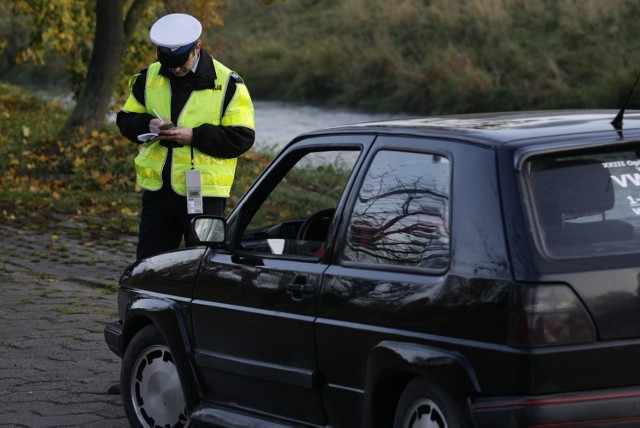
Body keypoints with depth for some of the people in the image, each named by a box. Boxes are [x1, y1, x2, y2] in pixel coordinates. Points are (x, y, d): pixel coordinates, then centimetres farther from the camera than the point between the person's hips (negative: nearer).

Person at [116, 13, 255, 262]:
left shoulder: (227, 83, -7)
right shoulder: (149, 77, 6)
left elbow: (242, 138, -10)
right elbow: (126, 120, 13)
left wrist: (195, 136, -19)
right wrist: (147, 125, -10)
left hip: (203, 193, -4)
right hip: (156, 190, 4)